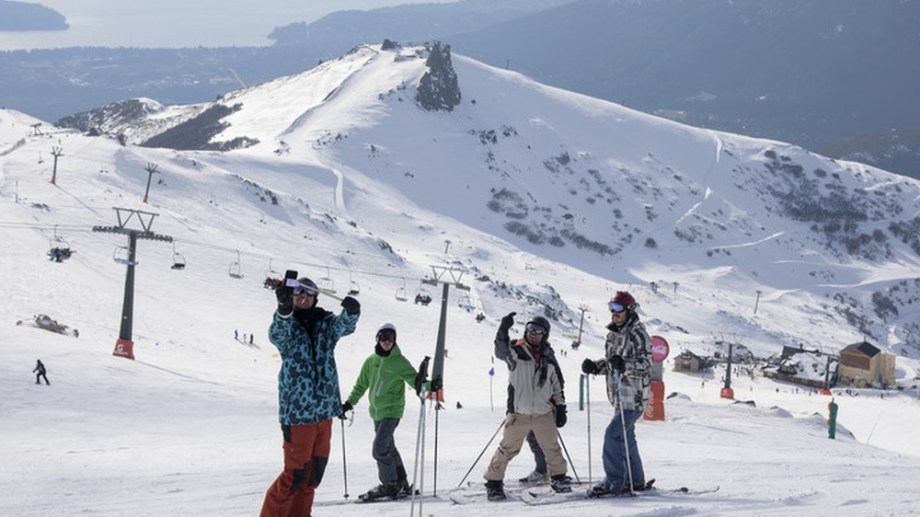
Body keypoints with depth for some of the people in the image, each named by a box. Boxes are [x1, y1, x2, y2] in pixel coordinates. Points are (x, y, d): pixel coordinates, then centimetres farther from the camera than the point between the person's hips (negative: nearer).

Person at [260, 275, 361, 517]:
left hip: (324, 409, 5)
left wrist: (351, 312, -37)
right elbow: (277, 333, -25)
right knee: (296, 473, -4)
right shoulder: (286, 326, -2)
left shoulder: (325, 323, 8)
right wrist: (284, 309, -46)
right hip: (297, 410, -5)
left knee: (315, 472, 11)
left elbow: (344, 325, -13)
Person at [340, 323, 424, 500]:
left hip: (391, 410, -6)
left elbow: (413, 378, -11)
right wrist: (349, 403, 11)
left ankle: (391, 484, -1)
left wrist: (420, 384, -34)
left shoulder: (399, 361, -7)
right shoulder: (371, 361, 7)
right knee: (389, 449, 11)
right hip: (376, 411, 6)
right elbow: (361, 385, 16)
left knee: (379, 449, -13)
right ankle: (402, 485, 21)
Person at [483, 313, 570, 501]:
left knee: (552, 448, 12)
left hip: (544, 414, 3)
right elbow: (501, 350, -26)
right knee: (507, 449, -2)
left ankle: (559, 478, 30)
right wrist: (503, 330, -42)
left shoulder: (548, 359, 7)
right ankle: (493, 482, 8)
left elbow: (556, 386, 16)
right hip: (518, 414, -3)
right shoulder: (515, 353, -4)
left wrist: (560, 408, 12)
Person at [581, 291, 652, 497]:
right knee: (626, 437, 16)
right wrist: (595, 366, 3)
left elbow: (645, 365, -22)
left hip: (634, 397, -9)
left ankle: (613, 482, -11)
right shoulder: (613, 334, 13)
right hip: (620, 396, 9)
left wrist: (624, 365, -38)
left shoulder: (638, 335, -15)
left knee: (613, 434, -14)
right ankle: (635, 481, 27)